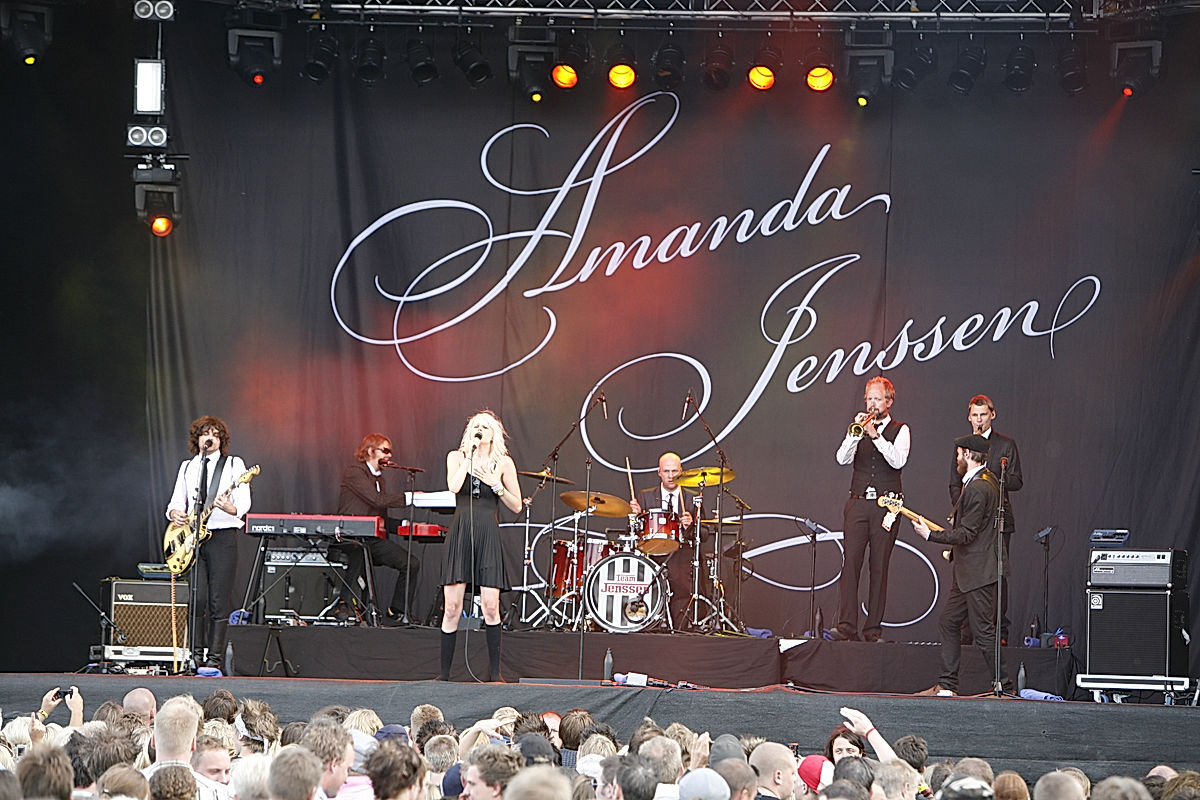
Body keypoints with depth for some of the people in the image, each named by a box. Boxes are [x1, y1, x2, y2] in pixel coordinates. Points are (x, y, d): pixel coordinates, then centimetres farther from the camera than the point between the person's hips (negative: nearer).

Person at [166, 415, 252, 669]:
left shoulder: (234, 464, 5)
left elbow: (244, 501, -4)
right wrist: (175, 513, -3)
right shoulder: (187, 467, 18)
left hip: (223, 535, -3)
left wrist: (231, 509, -26)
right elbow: (177, 500, 20)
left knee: (218, 601, -6)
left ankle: (215, 656, -4)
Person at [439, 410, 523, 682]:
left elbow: (516, 507, 9)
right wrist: (469, 455, -6)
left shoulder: (503, 463, 8)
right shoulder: (456, 457, 9)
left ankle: (494, 672, 2)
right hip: (460, 534, 0)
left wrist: (497, 485, -5)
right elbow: (453, 487, -11)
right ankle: (444, 672, 4)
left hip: (488, 536, 0)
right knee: (452, 607, -3)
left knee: (490, 605, -8)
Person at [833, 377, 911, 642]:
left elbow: (898, 461, -11)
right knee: (851, 563, -8)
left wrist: (875, 435, -17)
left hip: (886, 505, -2)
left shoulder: (900, 430, 6)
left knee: (879, 568, -1)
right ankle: (846, 626, -11)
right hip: (857, 504, 2)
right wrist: (856, 432, -13)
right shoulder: (859, 427, 13)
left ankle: (873, 628, 1)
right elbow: (842, 459, 0)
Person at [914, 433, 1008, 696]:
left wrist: (930, 534, -16)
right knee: (948, 623, 14)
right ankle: (947, 685, 18)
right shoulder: (989, 481, 13)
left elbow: (966, 534, -23)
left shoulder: (977, 488, -20)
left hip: (978, 573, -11)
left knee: (983, 632, -6)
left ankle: (1005, 685, -1)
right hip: (966, 573, 11)